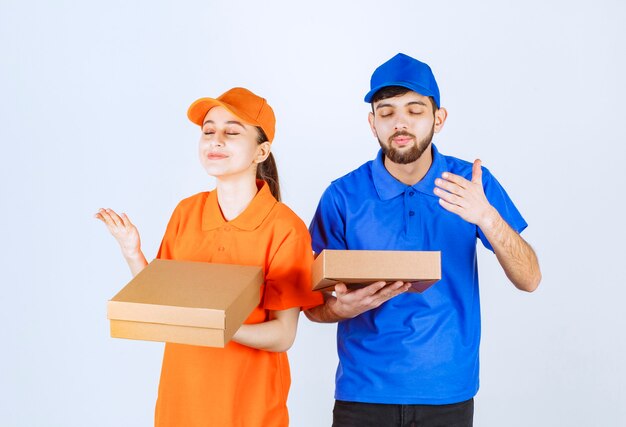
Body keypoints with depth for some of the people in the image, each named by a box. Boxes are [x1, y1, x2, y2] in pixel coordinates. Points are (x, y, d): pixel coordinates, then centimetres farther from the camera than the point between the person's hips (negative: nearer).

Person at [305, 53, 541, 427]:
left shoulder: (471, 183, -5)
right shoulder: (344, 196, -9)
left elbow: (529, 280, -9)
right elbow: (313, 304, -5)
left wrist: (487, 217, -25)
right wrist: (344, 307, -27)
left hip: (448, 391, 1)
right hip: (365, 391, -1)